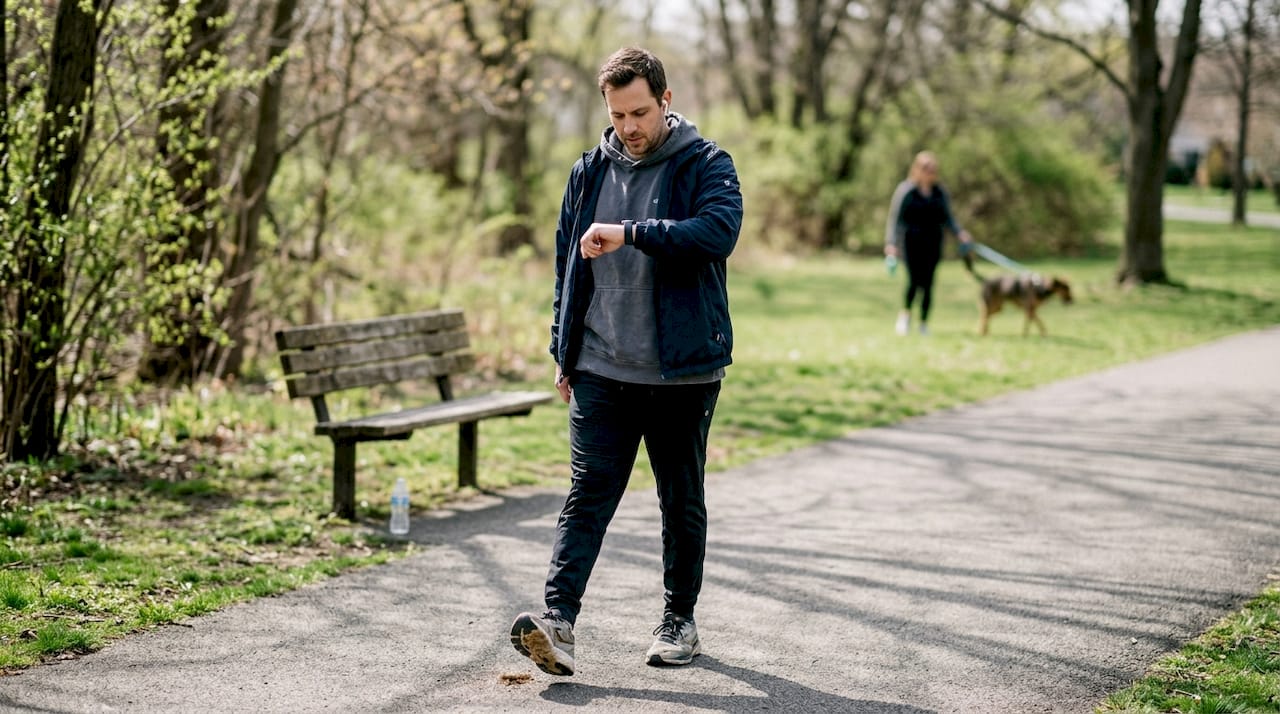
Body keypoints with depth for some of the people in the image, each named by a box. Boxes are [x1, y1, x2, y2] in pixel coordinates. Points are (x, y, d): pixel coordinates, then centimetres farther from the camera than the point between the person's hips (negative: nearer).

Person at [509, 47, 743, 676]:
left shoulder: (705, 165, -4)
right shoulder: (589, 172, 8)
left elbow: (719, 232, -24)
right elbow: (567, 264, 16)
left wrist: (631, 234, -29)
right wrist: (563, 353, 13)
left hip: (682, 371, -2)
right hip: (601, 371, 2)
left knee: (682, 500, 10)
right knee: (588, 493, -7)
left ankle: (680, 621, 23)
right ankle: (558, 621, -15)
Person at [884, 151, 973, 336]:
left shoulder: (940, 192, 8)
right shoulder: (906, 191, -4)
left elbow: (947, 218, 17)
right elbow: (895, 218, -3)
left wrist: (959, 232, 1)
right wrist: (891, 243, -11)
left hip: (932, 243, 3)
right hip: (912, 242, -3)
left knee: (928, 282, 0)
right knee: (914, 280, -14)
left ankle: (924, 324, 11)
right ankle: (905, 313, 12)